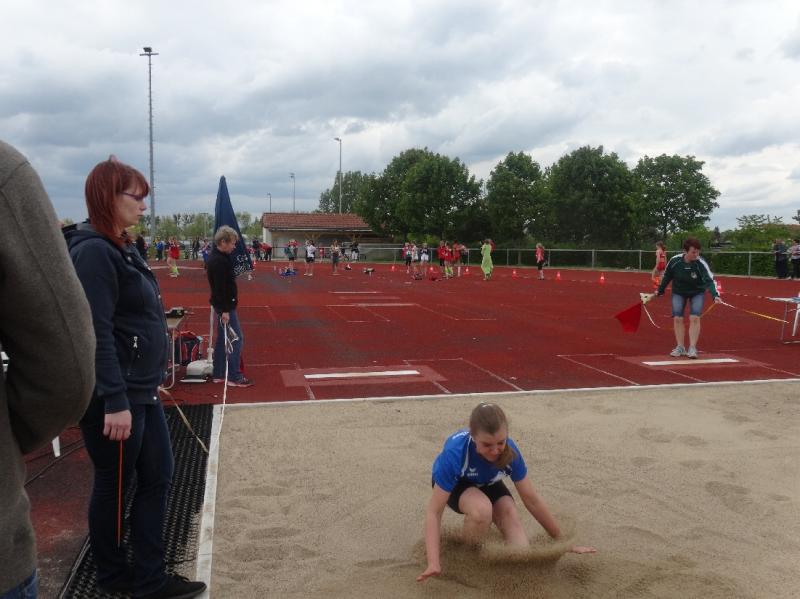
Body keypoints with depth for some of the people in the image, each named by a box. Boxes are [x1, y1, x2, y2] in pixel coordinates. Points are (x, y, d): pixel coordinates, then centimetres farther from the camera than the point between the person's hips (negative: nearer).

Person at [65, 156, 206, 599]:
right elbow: (97, 334, -23)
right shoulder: (93, 251, -17)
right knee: (113, 486, 7)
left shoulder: (121, 247, 12)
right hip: (113, 396, -10)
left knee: (157, 477, 14)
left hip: (142, 389, 10)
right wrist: (115, 402, -24)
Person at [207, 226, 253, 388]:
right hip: (225, 306, -10)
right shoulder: (219, 261, -21)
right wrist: (224, 310, -24)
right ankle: (234, 377, -2)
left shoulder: (217, 257, 12)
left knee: (222, 339, 15)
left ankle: (218, 374, 23)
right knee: (237, 339, -6)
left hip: (222, 305, 10)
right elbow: (220, 288, -24)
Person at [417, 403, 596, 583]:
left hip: (487, 483, 3)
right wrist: (434, 563, -48)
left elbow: (532, 500, -17)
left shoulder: (510, 451, -30)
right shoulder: (455, 452, -41)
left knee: (511, 514, -27)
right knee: (482, 509, -33)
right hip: (456, 484, -3)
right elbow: (434, 511, -38)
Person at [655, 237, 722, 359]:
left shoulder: (701, 264, -28)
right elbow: (667, 276, -4)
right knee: (677, 318, -4)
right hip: (678, 292, 2)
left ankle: (692, 348, -4)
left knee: (694, 318, -13)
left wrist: (715, 295, -51)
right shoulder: (674, 261, -22)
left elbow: (709, 280, -35)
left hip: (697, 292, -2)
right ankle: (680, 348, 7)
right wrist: (660, 290, 7)